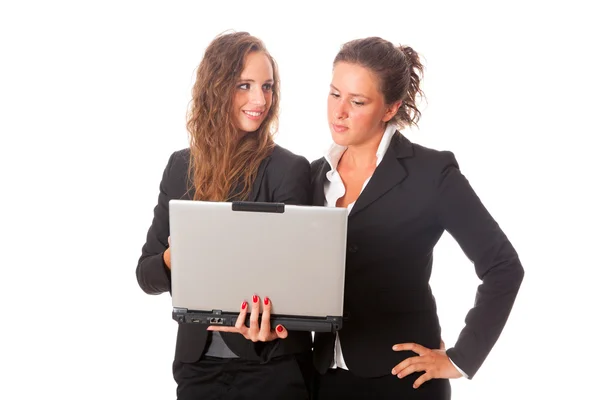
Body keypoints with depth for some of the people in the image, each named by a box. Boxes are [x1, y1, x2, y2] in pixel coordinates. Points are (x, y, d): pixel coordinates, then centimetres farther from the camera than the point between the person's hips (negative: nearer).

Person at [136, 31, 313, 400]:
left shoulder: (290, 170, -8)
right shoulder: (182, 166, 3)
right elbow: (147, 275, 5)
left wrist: (263, 317, -36)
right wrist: (175, 257, -17)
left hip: (272, 365, -3)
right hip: (197, 361, 4)